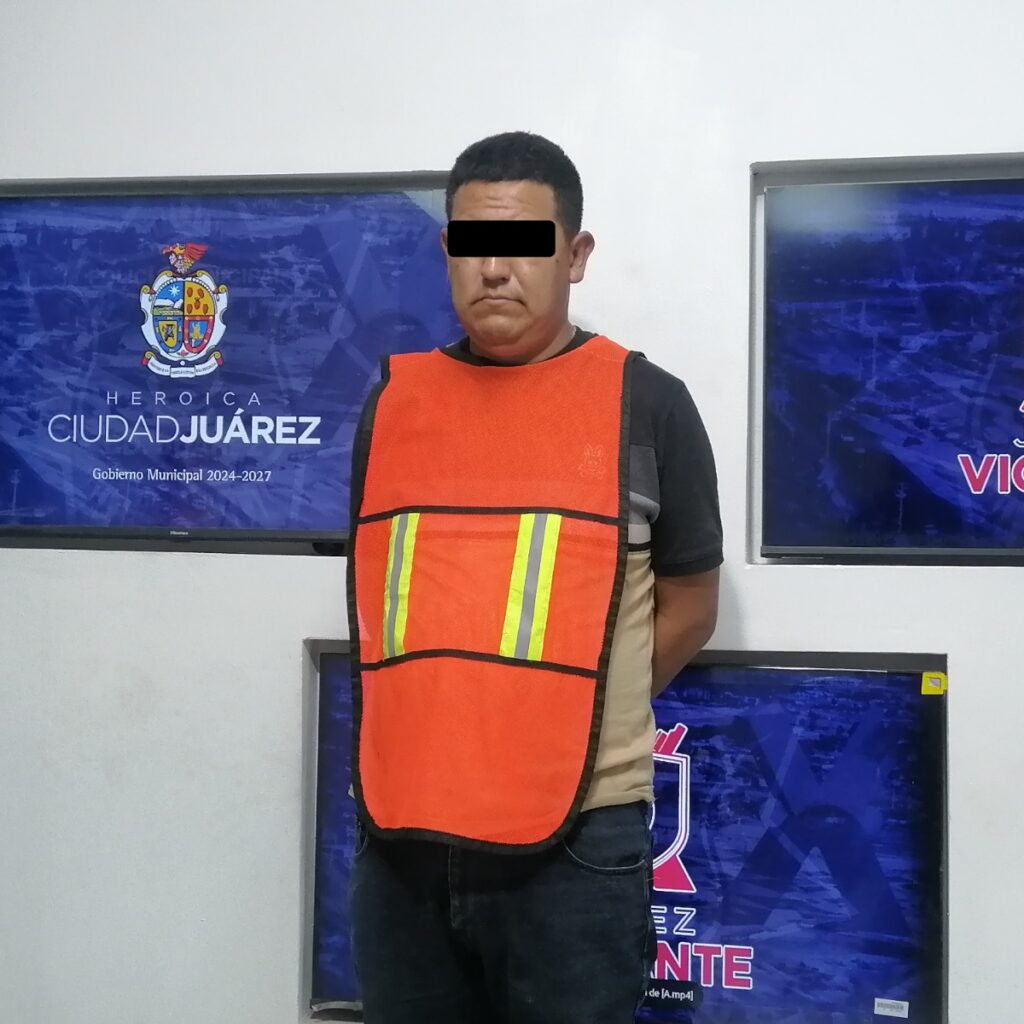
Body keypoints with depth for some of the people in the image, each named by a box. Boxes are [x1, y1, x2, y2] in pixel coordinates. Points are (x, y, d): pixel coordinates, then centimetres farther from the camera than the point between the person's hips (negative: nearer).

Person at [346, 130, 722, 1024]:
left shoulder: (645, 402, -2)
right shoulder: (393, 398, 7)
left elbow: (688, 608, 5)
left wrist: (572, 718, 6)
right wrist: (441, 714, 9)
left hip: (575, 844, -3)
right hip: (400, 837, 4)